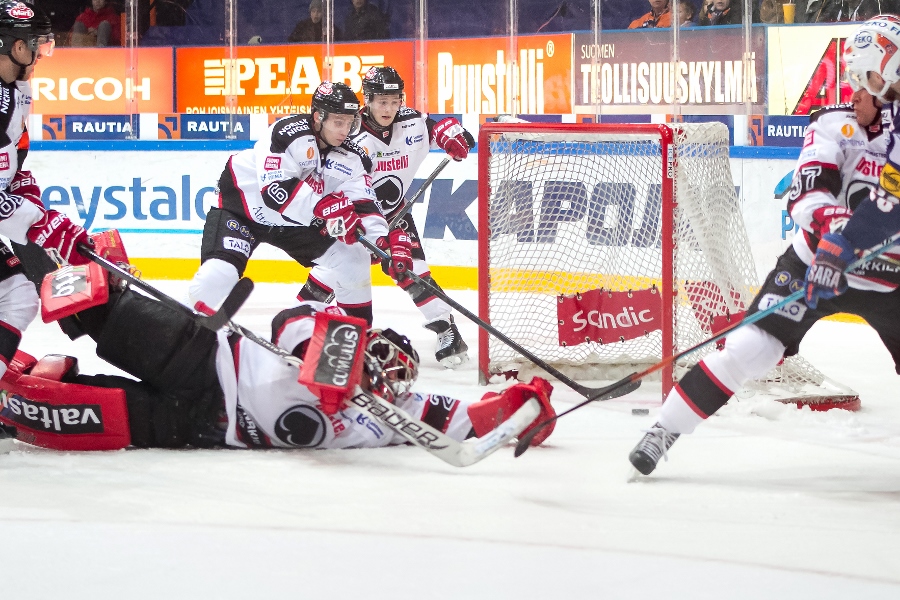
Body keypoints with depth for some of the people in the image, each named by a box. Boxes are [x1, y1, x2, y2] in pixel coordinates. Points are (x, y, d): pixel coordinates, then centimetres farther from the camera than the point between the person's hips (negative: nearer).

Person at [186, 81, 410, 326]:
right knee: (220, 272, -26)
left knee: (351, 257, -4)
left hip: (295, 222, 6)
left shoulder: (351, 157, -10)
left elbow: (364, 205, -15)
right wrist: (324, 207, -45)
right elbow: (274, 188, -38)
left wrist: (387, 240, -32)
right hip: (243, 204, -6)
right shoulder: (289, 133, -30)